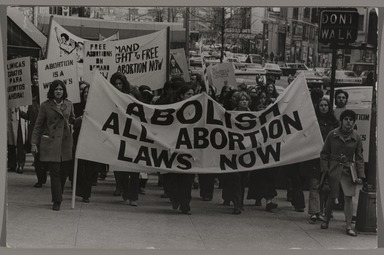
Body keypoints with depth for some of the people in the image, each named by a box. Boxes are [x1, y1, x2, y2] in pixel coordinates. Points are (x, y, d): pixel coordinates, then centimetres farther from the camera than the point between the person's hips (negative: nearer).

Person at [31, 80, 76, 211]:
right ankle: (57, 201, -3)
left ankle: (58, 198, 21)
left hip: (65, 142, 3)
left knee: (63, 172, 5)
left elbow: (73, 120, 21)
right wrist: (34, 143, -2)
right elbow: (38, 125, 3)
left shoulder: (69, 105, 9)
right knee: (55, 172, -7)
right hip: (50, 143, -3)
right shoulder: (45, 106, 1)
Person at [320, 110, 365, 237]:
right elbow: (324, 153, 5)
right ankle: (326, 220, 27)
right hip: (334, 169, 0)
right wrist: (325, 169, -4)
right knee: (332, 196, 6)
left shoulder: (356, 138, 2)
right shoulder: (333, 134, -2)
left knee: (348, 197, -8)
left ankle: (349, 226, -5)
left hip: (349, 170, 0)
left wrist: (360, 175, 0)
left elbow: (359, 158, 6)